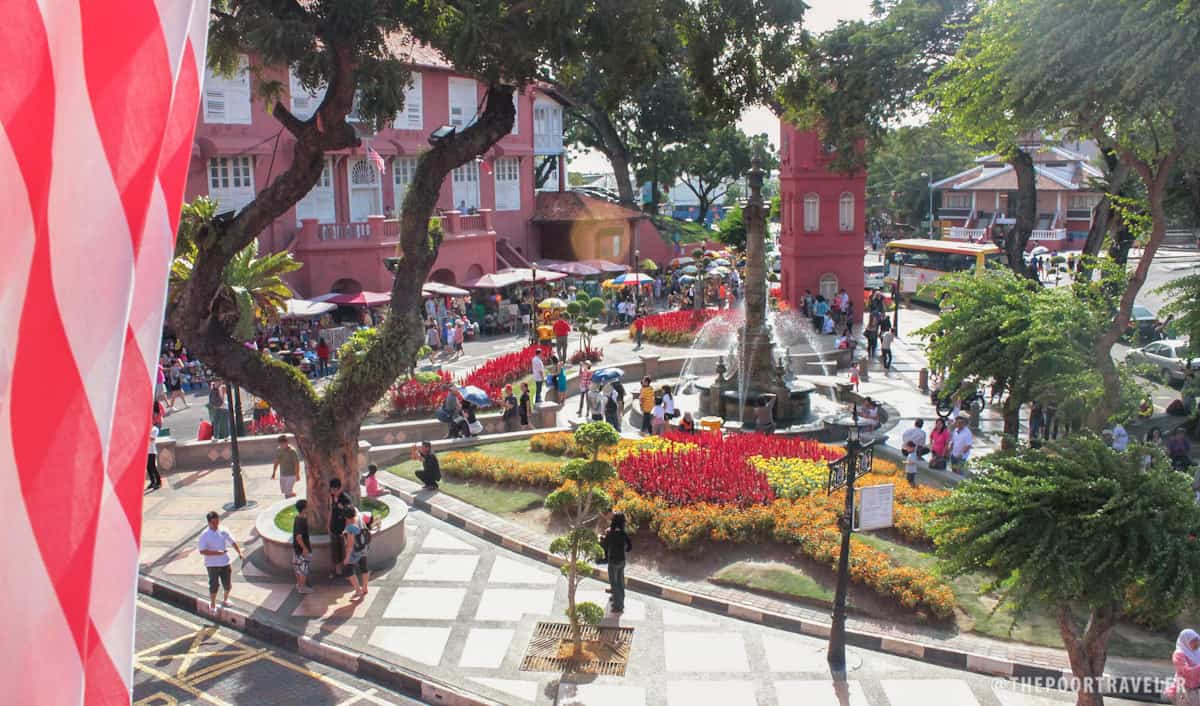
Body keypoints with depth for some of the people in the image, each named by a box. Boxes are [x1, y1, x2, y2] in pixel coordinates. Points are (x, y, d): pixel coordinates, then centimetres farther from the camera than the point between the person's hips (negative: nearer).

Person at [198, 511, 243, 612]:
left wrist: (239, 553, -9)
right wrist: (217, 553, -25)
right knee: (214, 585, 3)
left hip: (226, 563, 4)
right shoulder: (204, 535, -12)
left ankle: (226, 600, 38)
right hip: (212, 565, -4)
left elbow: (233, 542, 5)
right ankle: (212, 605, 22)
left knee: (227, 584, 12)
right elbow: (202, 551, -16)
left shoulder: (223, 532, 0)